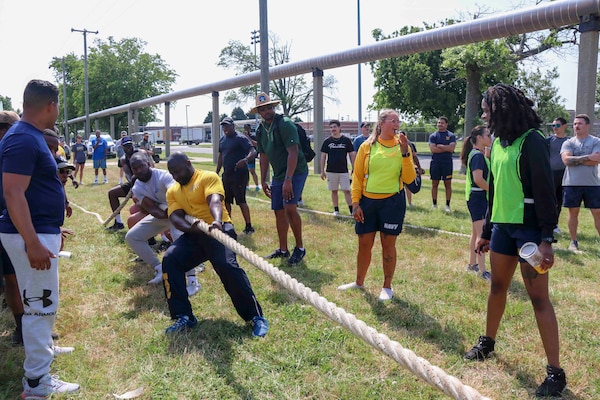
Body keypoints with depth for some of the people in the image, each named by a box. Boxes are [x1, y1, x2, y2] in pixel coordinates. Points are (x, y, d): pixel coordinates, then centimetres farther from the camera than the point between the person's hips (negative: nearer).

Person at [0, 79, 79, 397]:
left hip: (41, 231, 10)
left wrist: (50, 229, 25)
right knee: (40, 307, -3)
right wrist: (33, 243, -27)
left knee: (42, 305, 20)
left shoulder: (31, 136, 13)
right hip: (32, 236, -10)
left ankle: (41, 353, 36)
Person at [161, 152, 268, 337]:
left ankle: (256, 316, -17)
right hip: (193, 234, 6)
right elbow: (175, 217, 0)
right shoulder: (172, 191, 16)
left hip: (218, 230, -6)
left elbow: (214, 201, -21)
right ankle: (184, 317, -6)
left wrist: (217, 220, -43)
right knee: (169, 260, -16)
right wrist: (189, 227, -24)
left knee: (227, 265, -28)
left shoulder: (208, 177, -1)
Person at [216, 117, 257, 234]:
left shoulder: (240, 138, -10)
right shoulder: (222, 140, 14)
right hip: (227, 174, 8)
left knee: (241, 200, -9)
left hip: (239, 174, -8)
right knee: (226, 200, 12)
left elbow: (253, 152, -20)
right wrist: (217, 173, 20)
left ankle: (249, 226, -3)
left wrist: (245, 160, -40)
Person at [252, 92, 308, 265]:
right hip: (278, 174, 8)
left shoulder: (284, 124, -17)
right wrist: (263, 181, 13)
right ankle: (283, 250, 22)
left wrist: (288, 180, -29)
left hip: (296, 171, -8)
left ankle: (300, 248, -5)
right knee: (279, 211, 9)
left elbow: (293, 152, -23)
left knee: (289, 207, -21)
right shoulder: (261, 130, 7)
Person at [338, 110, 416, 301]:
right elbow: (357, 176, 2)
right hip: (368, 201, 1)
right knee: (364, 243, 10)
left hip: (392, 201, -1)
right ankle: (359, 282, 29)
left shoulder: (401, 146, 0)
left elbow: (409, 178, -7)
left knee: (388, 244, 6)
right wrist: (355, 203, -4)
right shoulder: (367, 146, 0)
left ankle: (387, 287, 20)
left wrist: (405, 153, -17)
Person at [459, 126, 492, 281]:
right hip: (478, 198, -10)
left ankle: (472, 263, 29)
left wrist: (487, 155, 6)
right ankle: (483, 271, -4)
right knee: (482, 234, -7)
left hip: (475, 198, 10)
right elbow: (478, 179, -26)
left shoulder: (478, 154, 13)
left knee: (476, 233, 18)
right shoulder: (478, 155, -17)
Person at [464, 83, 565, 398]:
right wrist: (486, 231, 18)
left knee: (538, 297, -4)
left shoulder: (532, 141, -14)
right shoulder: (498, 142, 10)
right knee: (497, 286, 18)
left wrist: (546, 239, -20)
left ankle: (555, 371, 5)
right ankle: (488, 341, 36)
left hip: (529, 229, -7)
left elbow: (545, 192, -16)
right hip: (502, 226, 7)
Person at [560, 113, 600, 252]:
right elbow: (566, 160, -13)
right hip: (572, 184, 1)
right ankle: (573, 241, 19)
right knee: (573, 213, 8)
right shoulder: (568, 143, 4)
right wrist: (587, 157, -15)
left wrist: (575, 159, -12)